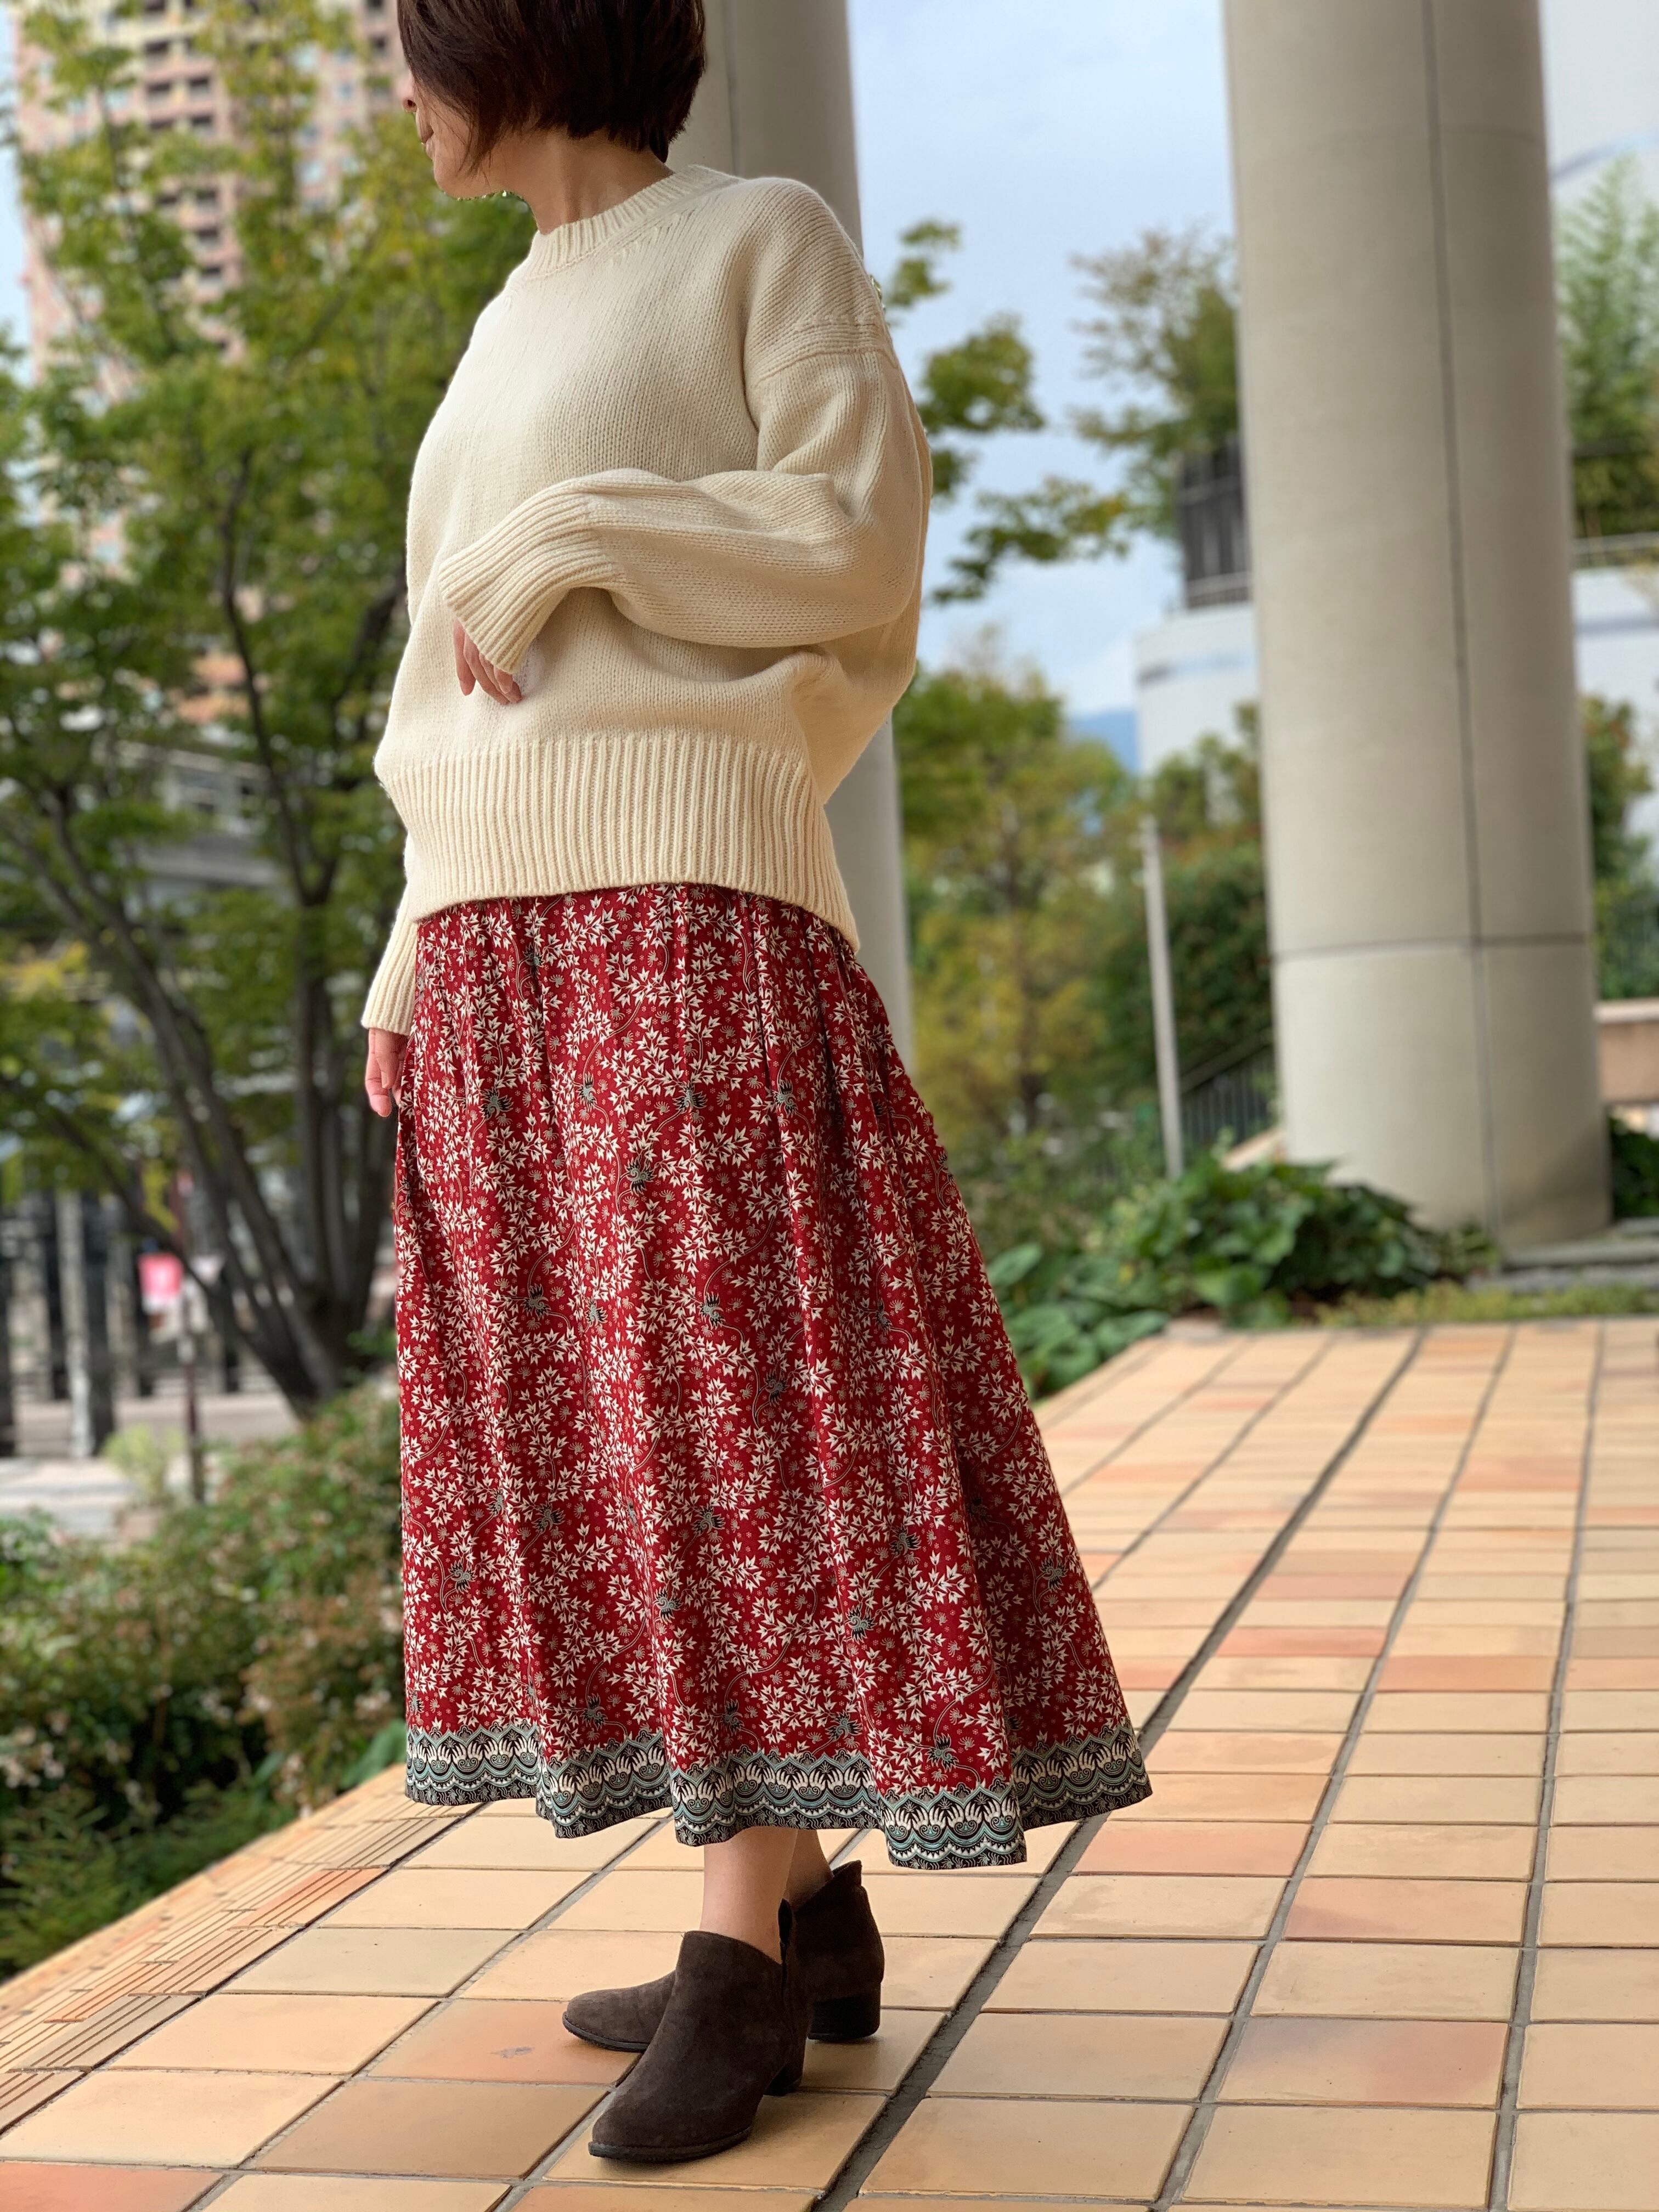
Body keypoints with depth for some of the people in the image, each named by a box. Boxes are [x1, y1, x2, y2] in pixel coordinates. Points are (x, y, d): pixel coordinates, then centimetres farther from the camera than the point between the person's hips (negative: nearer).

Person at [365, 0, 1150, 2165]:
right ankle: (808, 1912, 11)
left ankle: (743, 1948, -3)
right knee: (592, 1425, 4)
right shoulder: (516, 326, 24)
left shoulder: (768, 235, 3)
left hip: (689, 918, -8)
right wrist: (415, 975, 14)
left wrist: (550, 550, -8)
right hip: (504, 948, 8)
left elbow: (861, 542, -9)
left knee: (718, 1405, -11)